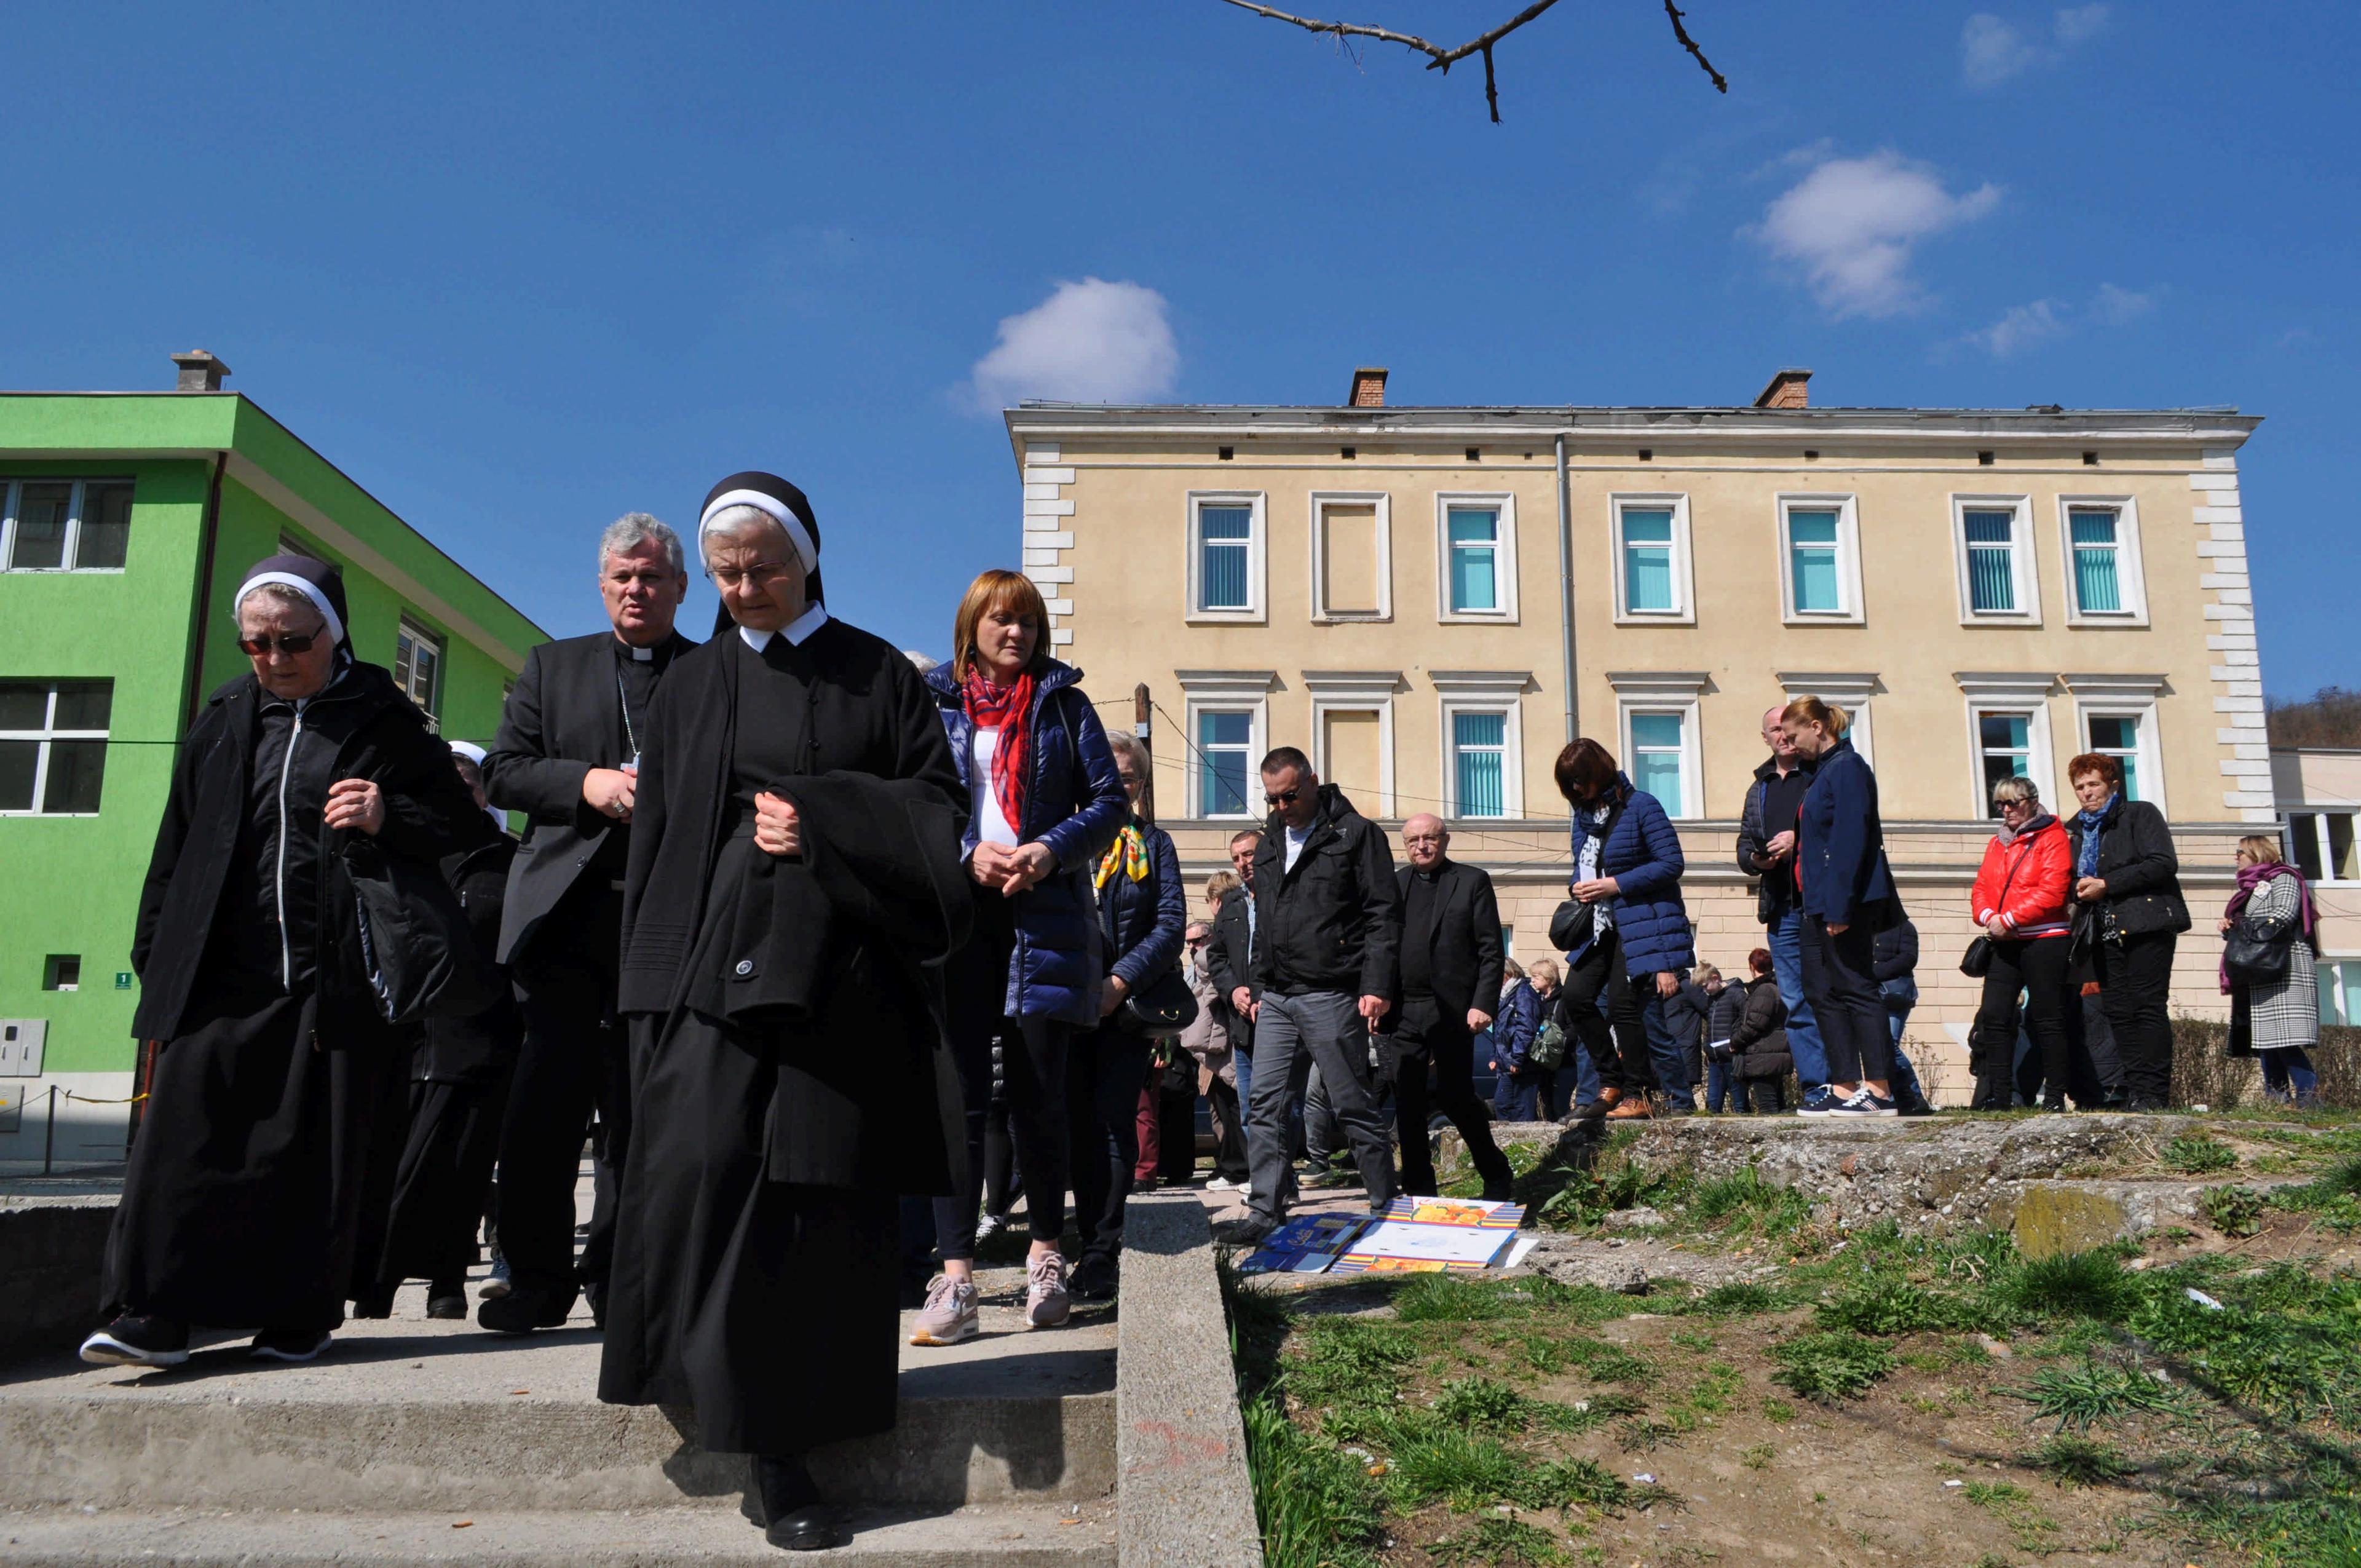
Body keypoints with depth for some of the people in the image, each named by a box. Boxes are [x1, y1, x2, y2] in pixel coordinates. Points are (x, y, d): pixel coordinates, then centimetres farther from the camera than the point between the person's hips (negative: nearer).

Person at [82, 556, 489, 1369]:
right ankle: (154, 1312, 4)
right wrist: (155, 954, 14)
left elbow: (466, 827, 6)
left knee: (317, 1148, 2)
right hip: (222, 973, 3)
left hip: (335, 975, -2)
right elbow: (176, 846, 18)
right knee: (185, 1135, -4)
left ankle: (299, 1315, 15)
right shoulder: (224, 722, 13)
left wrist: (390, 819, -12)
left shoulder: (385, 722, 4)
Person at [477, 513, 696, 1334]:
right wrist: (587, 783, -8)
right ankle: (538, 1277, 10)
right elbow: (500, 773, 9)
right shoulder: (552, 665, 16)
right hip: (567, 911, 1)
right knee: (545, 1101, -2)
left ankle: (615, 1274, 19)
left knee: (639, 1105, 6)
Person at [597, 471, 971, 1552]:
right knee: (703, 1172, -11)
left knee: (830, 1200, 0)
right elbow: (658, 837, 12)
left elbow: (936, 802, 4)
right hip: (718, 966, 1)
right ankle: (770, 1450, 1)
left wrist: (819, 823, -10)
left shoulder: (874, 674, 8)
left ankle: (795, 1429, 17)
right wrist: (654, 983, 4)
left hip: (842, 969, -1)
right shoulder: (693, 686, 12)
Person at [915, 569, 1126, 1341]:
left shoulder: (1064, 704, 11)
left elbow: (1110, 799, 6)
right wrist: (967, 853, -11)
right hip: (957, 910, 0)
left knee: (1038, 1089, 4)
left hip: (1044, 912, 0)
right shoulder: (932, 702, 12)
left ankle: (1046, 1252, 21)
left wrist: (1051, 850, -10)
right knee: (959, 1089, -5)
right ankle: (956, 1274, -2)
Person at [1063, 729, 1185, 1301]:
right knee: (1079, 1122, 4)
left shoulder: (1154, 843, 11)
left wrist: (1121, 981, -14)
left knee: (1114, 1121, -6)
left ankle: (1100, 1252, -1)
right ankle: (1091, 1246, 15)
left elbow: (1172, 923, 0)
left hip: (1127, 1003, -1)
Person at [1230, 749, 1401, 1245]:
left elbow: (1382, 914, -8)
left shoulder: (1355, 833, -3)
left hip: (1332, 996, -6)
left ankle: (1387, 1207, 13)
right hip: (1276, 999, 6)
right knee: (1265, 1106, 2)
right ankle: (1267, 1210, 8)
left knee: (1355, 1107, 1)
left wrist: (1377, 986, -15)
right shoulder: (1269, 843, 17)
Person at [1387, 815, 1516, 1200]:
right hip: (1403, 1009, 3)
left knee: (1454, 1095, -2)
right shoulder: (1393, 884, 13)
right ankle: (1419, 1191, 13)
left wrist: (1483, 1004, -10)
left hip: (1452, 1007, -3)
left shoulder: (1473, 881, 4)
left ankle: (1496, 1175, 21)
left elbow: (1492, 950, -1)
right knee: (1408, 1103, 3)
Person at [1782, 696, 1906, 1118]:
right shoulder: (1822, 771, 18)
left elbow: (1850, 840, -19)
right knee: (1822, 992, 9)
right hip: (1822, 904, 10)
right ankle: (1845, 1088, 13)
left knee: (1856, 989, -8)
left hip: (1847, 903, -10)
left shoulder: (1847, 767, -11)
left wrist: (1839, 907, -23)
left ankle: (1879, 1092, -4)